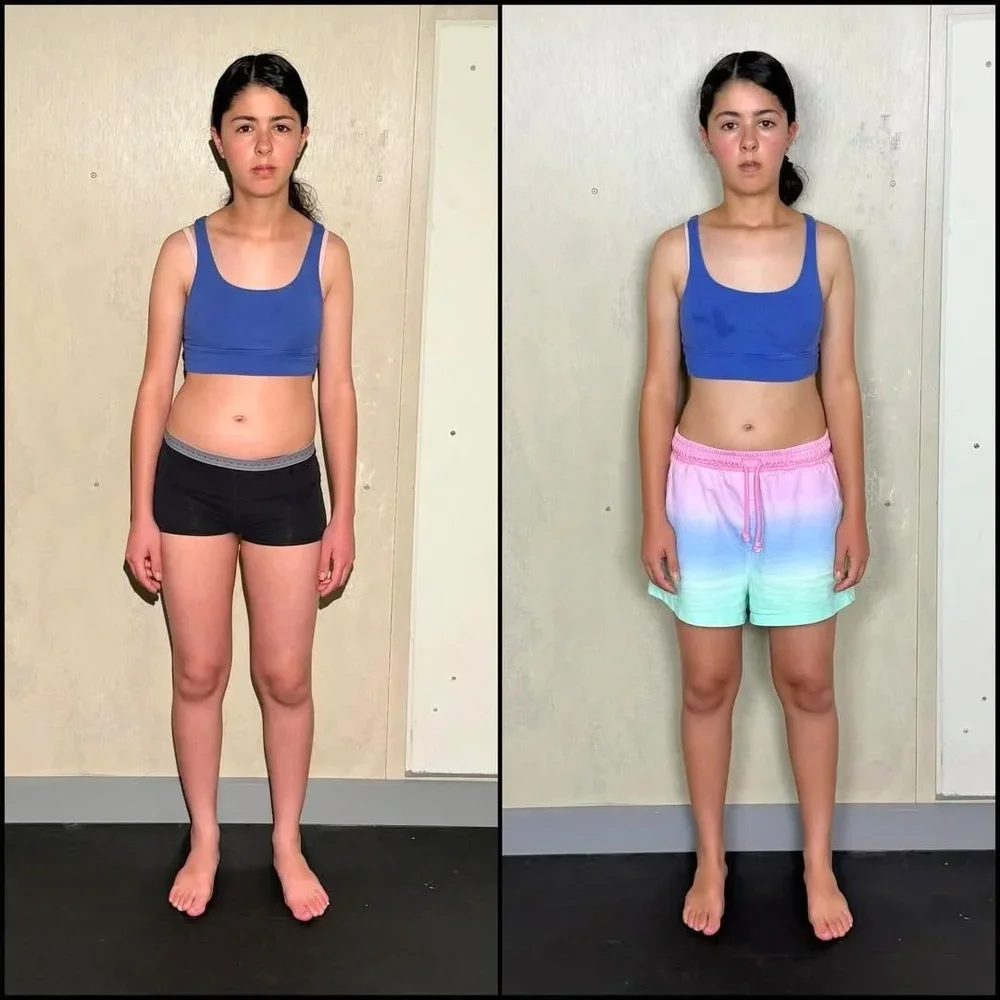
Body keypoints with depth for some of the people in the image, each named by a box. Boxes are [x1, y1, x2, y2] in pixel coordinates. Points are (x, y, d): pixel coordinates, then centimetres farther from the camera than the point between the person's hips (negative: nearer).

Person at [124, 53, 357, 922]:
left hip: (286, 487, 0)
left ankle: (288, 842, 29)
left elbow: (337, 390, 2)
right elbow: (156, 385, 0)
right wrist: (142, 514, -2)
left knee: (286, 677, 10)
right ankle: (204, 840, 29)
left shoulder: (326, 253, -2)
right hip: (191, 482, 0)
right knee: (199, 672, 11)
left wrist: (344, 516, 1)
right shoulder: (185, 251, -4)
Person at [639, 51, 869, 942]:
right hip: (703, 486, 0)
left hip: (802, 486, 0)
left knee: (807, 682, 9)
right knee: (707, 683, 10)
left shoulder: (827, 249, -1)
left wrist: (854, 510, -1)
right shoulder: (677, 251, -3)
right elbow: (659, 388, -1)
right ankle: (711, 860, 26)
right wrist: (655, 514, -4)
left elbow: (840, 385, 1)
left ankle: (819, 863, 26)